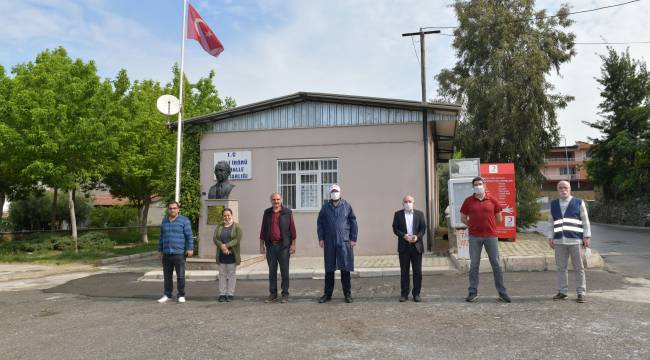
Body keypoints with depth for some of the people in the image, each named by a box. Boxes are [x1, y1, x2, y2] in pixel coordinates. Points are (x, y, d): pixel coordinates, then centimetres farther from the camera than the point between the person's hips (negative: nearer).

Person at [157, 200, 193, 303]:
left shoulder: (184, 221, -2)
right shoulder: (164, 221, 14)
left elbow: (189, 236, -5)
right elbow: (162, 237, 19)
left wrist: (190, 249, -12)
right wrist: (160, 250, 18)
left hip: (179, 253, -5)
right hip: (166, 253, 5)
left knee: (180, 276, -1)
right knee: (167, 276, 10)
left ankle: (181, 296, 9)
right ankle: (167, 295, 21)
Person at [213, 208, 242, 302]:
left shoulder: (237, 226, 1)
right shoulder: (219, 226, 12)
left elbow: (238, 239, -12)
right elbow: (215, 239, 1)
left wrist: (226, 246, -20)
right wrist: (222, 246, -17)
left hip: (232, 254, -3)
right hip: (221, 255, 3)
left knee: (232, 274, 2)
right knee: (222, 274, 6)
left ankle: (230, 294, 8)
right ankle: (222, 294, 11)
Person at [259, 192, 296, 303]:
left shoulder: (287, 213, 0)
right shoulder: (267, 213, 9)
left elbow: (292, 229, -1)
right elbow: (263, 230, 11)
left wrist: (293, 244, -6)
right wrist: (261, 245, 7)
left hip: (283, 246, -3)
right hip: (270, 245, 3)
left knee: (284, 271, 2)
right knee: (272, 271, 8)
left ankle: (285, 294, 10)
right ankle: (273, 294, 16)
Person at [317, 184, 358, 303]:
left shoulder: (346, 206, 3)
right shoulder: (325, 207, 6)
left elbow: (353, 222, 4)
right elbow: (320, 223, 10)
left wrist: (353, 238, 0)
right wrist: (321, 238, 3)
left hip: (344, 242, -1)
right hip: (329, 242, 2)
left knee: (345, 269, 2)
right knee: (329, 269, 8)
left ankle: (347, 294, 13)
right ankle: (327, 294, 17)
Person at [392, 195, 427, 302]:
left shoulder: (419, 214, 7)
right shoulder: (398, 214, 6)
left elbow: (423, 228, 3)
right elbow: (395, 228, 0)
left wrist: (417, 236, -14)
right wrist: (403, 235, -16)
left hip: (416, 246, 1)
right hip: (403, 246, 0)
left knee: (417, 271, 2)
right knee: (404, 271, 4)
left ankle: (416, 294, 11)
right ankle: (404, 294, 11)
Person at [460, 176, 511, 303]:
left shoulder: (492, 200, 3)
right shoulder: (468, 201, 3)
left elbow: (499, 218, 11)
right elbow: (463, 218, 10)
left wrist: (488, 225, 9)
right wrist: (473, 225, 5)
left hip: (491, 236, 0)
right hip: (474, 237, 0)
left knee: (496, 264, 3)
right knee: (474, 265, 6)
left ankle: (502, 293, 12)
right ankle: (473, 292, 14)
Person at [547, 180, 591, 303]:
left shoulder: (578, 203, 4)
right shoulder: (553, 204, 13)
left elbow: (585, 221, 4)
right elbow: (551, 223, 17)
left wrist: (586, 237, -2)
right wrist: (551, 238, 11)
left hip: (575, 240, -3)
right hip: (559, 241, 3)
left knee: (578, 268, 2)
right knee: (561, 267, 7)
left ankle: (581, 292, 9)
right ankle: (562, 291, 15)